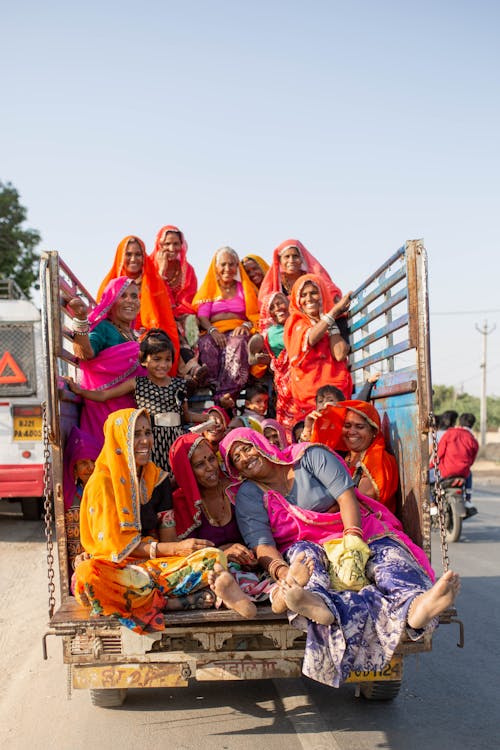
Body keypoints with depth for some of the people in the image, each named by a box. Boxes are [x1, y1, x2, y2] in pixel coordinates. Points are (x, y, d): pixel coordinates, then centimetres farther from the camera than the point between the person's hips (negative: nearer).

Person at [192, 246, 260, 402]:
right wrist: (212, 330, -14)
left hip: (238, 331, 0)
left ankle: (223, 396, -50)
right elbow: (202, 316, 8)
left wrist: (247, 325, -10)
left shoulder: (245, 288, 26)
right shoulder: (208, 289, 23)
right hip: (214, 332, 1)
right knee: (206, 344, -38)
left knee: (237, 343, -39)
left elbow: (256, 315, 14)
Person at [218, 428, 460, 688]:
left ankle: (416, 605, -66)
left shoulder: (308, 455, 2)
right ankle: (318, 604, -72)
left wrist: (352, 542, -25)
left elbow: (347, 495, -9)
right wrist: (282, 571, -33)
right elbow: (261, 544, -10)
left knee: (388, 551, -31)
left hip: (354, 534, 1)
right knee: (303, 553, -35)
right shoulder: (248, 495, 6)